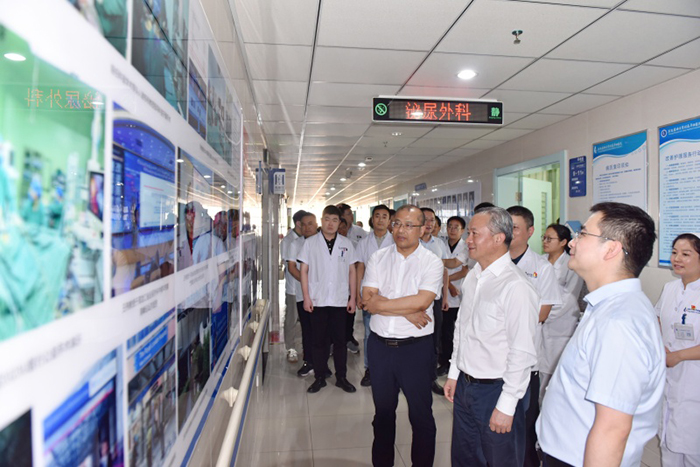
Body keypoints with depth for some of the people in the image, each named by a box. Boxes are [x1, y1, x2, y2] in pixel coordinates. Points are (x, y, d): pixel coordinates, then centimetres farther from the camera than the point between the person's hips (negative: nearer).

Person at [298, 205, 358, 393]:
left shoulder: (346, 244, 6)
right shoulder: (310, 243, 2)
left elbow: (352, 272, 8)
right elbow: (304, 271, 2)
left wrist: (353, 297, 3)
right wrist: (306, 297, -4)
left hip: (340, 300, 1)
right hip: (317, 300, -1)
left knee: (340, 340, 7)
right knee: (319, 341, 8)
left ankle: (341, 377, 20)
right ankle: (319, 377, 21)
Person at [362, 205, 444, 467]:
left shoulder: (432, 263, -7)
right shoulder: (378, 258, 1)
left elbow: (422, 301, -21)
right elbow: (368, 299, -9)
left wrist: (381, 304, -15)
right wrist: (406, 311, -17)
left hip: (416, 348, -3)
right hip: (380, 345, 3)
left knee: (421, 414, 11)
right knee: (383, 412, 21)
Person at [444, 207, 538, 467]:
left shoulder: (516, 287, -21)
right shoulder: (472, 277, 5)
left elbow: (522, 354, -21)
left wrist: (506, 406, -17)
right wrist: (454, 374, 15)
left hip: (496, 390, -7)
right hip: (464, 385, 8)